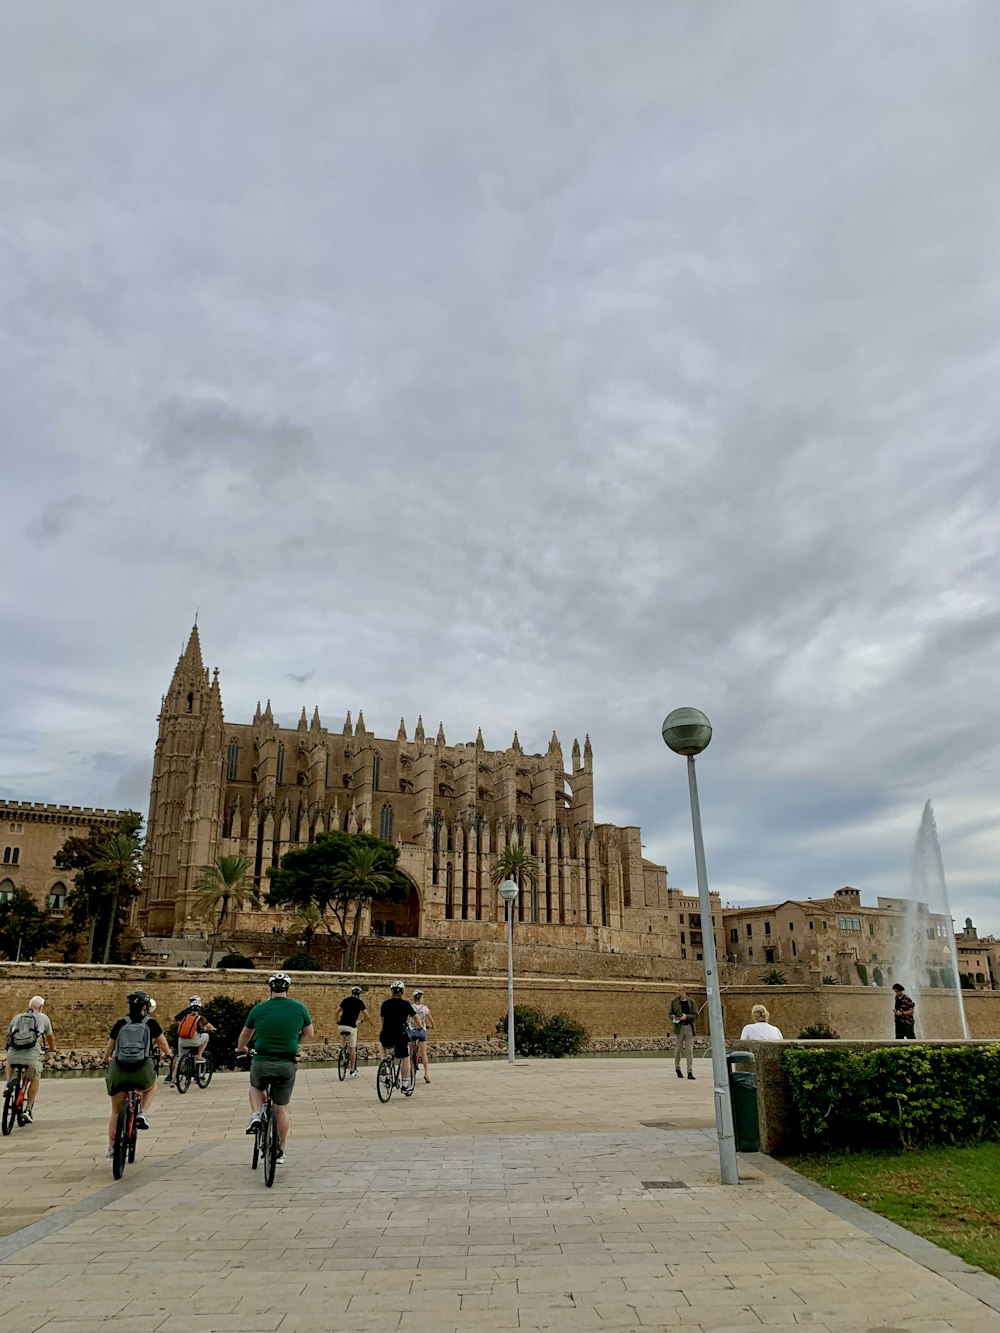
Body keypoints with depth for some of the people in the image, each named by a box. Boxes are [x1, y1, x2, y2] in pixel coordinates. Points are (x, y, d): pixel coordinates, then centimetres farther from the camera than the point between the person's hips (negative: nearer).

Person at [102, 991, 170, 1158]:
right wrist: (167, 1054, 37)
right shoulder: (150, 1023, 5)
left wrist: (105, 1059, 42)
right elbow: (163, 1044, 15)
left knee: (115, 1111, 23)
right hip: (142, 1073, -2)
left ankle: (112, 1149, 24)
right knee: (151, 1087, 34)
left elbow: (109, 1047, 20)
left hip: (119, 1073, 2)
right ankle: (143, 1114, 12)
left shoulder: (121, 1024, 10)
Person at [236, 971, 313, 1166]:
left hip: (261, 1062, 0)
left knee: (256, 1087, 32)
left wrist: (240, 1049, 37)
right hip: (287, 1064, 0)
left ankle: (256, 1116, 8)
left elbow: (245, 1034, 16)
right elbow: (309, 1035, 11)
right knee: (282, 1108, 16)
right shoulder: (299, 1008, -1)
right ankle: (280, 1151, 20)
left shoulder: (259, 1009, 0)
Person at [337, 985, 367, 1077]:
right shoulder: (360, 1002, 5)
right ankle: (352, 1071, 6)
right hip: (351, 1026, -3)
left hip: (341, 1026, 4)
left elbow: (337, 1012, 17)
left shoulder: (345, 1000, 15)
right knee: (353, 1048, 6)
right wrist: (363, 1020, 24)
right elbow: (366, 1016, 3)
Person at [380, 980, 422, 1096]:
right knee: (405, 1059, 11)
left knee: (382, 1042, 37)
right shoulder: (405, 1004, -3)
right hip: (400, 1036, -3)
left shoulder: (385, 1003, 6)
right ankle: (405, 1085, 10)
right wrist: (420, 1026, 25)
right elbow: (416, 1017, 5)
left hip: (386, 1037, 3)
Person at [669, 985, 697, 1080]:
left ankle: (690, 1072, -1)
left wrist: (686, 1017, -16)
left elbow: (695, 1014, 0)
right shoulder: (674, 1002, 5)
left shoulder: (691, 1002, 3)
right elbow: (670, 1013, 10)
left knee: (690, 1050, -4)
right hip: (679, 1027, 0)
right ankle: (677, 1068, 28)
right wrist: (673, 1017, -12)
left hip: (689, 1027, 0)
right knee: (678, 1049, 5)